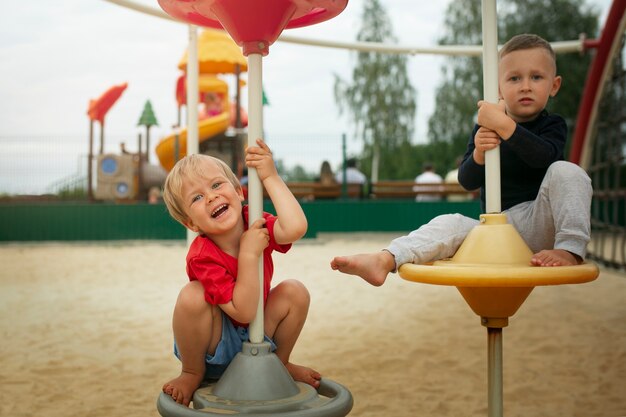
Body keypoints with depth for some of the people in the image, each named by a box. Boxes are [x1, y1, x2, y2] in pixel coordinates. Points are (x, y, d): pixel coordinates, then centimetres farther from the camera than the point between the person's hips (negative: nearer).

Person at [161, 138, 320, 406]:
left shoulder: (254, 224, -15)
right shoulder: (202, 257, -29)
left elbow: (295, 228, -37)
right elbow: (244, 312, -32)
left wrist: (270, 177, -33)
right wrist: (249, 254, -39)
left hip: (256, 337, 5)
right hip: (212, 351, -5)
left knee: (295, 292, -14)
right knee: (192, 295, -33)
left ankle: (280, 363, 10)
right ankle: (192, 374, -7)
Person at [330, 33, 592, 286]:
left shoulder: (552, 126, -1)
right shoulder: (485, 129, 5)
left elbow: (544, 156, -26)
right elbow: (467, 181, -5)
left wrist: (504, 124, -36)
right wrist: (479, 153, -26)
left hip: (539, 224, -2)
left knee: (566, 171, -23)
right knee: (451, 224, -21)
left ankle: (570, 249, -31)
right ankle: (385, 260, -37)